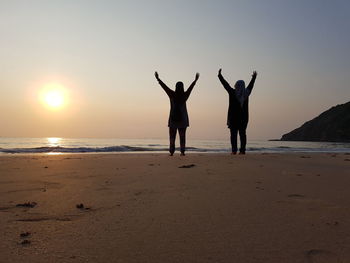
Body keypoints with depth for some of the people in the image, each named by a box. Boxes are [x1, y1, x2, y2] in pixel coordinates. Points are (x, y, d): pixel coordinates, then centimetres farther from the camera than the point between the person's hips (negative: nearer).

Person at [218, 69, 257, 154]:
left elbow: (225, 84, 2)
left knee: (233, 134, -3)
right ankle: (242, 150, 1)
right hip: (244, 117, 3)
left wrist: (220, 75, 13)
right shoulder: (246, 93, 3)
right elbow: (251, 85, 21)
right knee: (242, 133, 4)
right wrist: (254, 77, 39)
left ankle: (234, 150, -7)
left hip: (233, 117, -3)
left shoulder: (232, 92, -7)